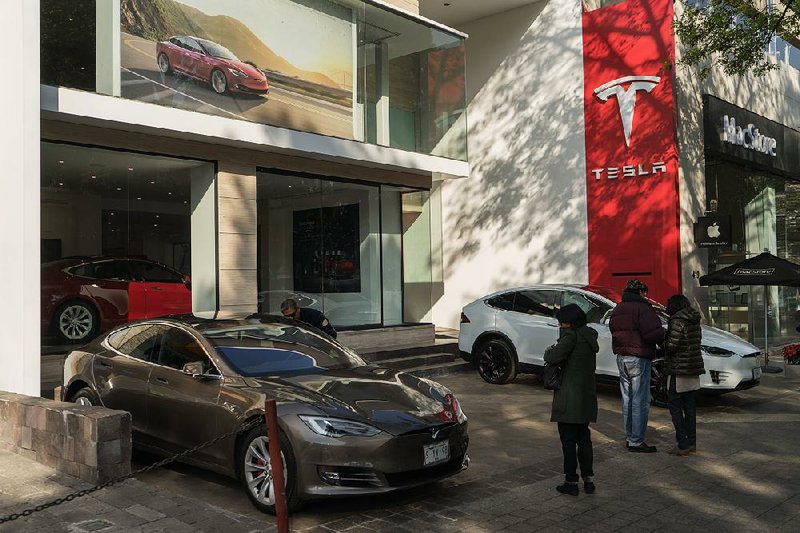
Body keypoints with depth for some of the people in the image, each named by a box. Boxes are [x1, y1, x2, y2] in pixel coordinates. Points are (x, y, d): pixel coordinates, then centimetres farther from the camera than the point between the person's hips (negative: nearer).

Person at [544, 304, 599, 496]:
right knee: (584, 438, 17)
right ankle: (588, 480, 21)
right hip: (587, 396, 8)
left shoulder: (571, 336, -17)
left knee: (568, 440, 1)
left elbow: (552, 358, -24)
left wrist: (550, 349, -1)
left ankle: (571, 482, 6)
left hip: (570, 399, -8)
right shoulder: (589, 336, 10)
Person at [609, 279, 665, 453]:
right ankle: (636, 441, -2)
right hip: (638, 359, -9)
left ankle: (629, 437, 23)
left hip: (621, 358, 9)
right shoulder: (642, 308, -13)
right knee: (640, 401, -3)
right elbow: (654, 333, -22)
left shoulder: (617, 310, 15)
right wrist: (662, 334, -3)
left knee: (628, 399, 16)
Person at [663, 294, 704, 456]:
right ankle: (691, 442, 16)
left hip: (679, 370, -8)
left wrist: (665, 339, 2)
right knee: (689, 406, 12)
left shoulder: (677, 320, -15)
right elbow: (697, 342, 13)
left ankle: (683, 444, -5)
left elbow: (671, 346, -19)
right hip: (693, 370, 8)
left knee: (675, 407, -3)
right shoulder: (695, 321, 11)